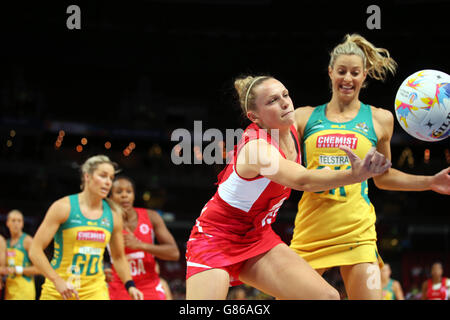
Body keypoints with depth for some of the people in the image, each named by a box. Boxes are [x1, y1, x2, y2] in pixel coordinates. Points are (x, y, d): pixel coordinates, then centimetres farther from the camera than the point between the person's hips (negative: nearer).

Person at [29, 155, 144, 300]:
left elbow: (119, 257, 19)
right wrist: (57, 281, -22)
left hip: (95, 291, 2)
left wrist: (130, 286, 4)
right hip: (57, 291, -2)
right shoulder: (64, 207, -8)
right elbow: (35, 251, -11)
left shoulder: (113, 214, 5)